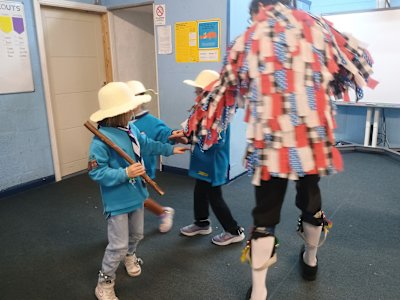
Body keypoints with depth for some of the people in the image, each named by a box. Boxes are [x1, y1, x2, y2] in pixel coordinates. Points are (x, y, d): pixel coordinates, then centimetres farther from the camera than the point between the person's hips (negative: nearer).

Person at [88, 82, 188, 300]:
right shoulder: (101, 140, -26)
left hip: (136, 194, 8)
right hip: (117, 201, -8)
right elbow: (96, 172, -25)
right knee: (118, 245, 1)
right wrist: (125, 173, -31)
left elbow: (147, 145, 16)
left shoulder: (131, 128, -2)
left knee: (136, 235, 26)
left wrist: (170, 149, 24)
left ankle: (129, 257, 58)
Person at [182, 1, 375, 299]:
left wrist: (196, 125, 21)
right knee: (311, 199, 24)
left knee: (266, 212, 10)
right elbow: (359, 60, 16)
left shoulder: (247, 41, 5)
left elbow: (223, 90, 9)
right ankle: (310, 260, 48)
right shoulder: (317, 27, 7)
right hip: (313, 137, 2)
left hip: (270, 142, -2)